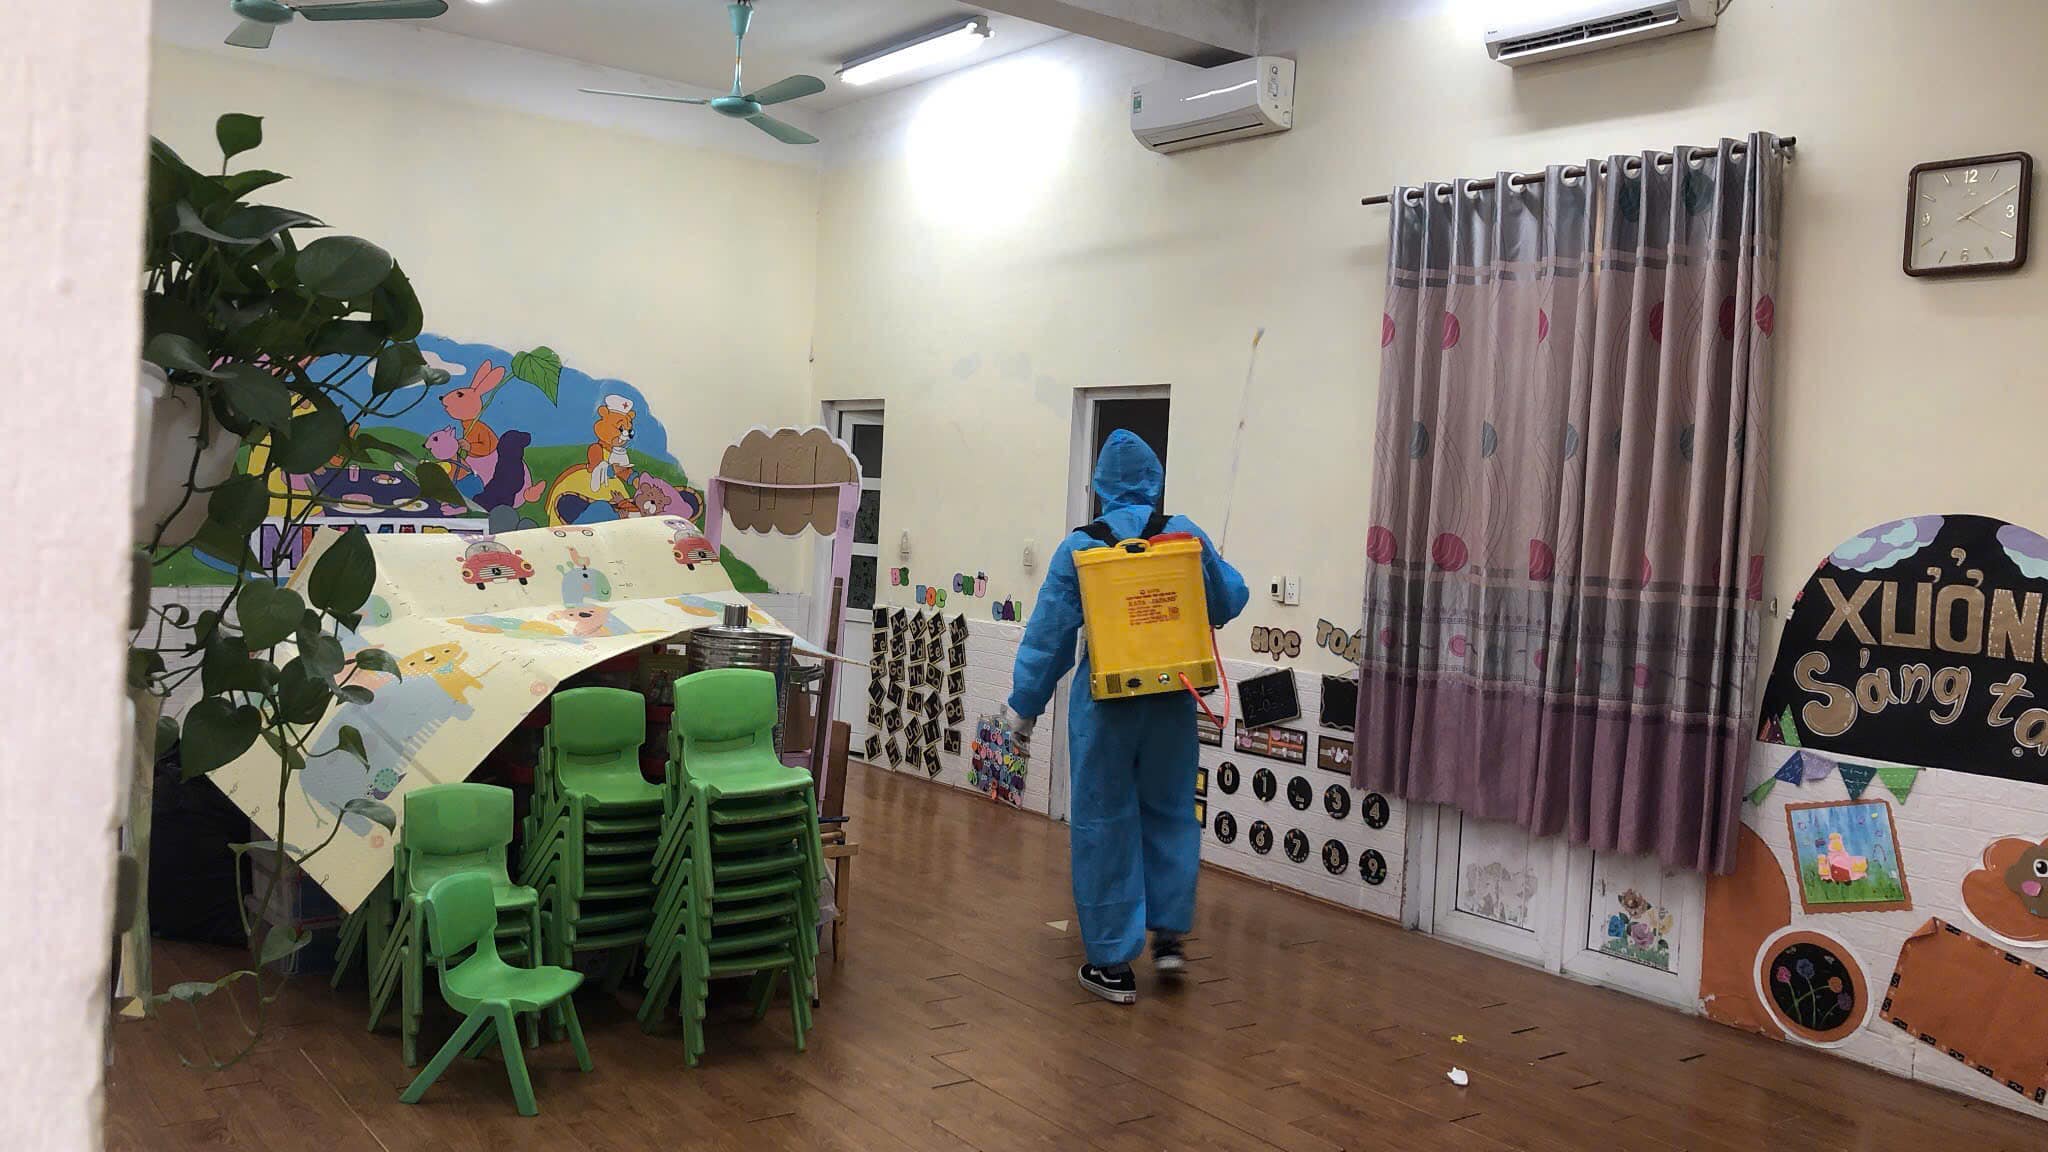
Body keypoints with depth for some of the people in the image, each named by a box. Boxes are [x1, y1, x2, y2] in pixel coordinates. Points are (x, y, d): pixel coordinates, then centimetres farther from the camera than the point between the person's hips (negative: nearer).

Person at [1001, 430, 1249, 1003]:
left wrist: (1024, 705, 3)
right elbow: (1230, 600, 6)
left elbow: (1048, 633, -5)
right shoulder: (1186, 534, -2)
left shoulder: (1080, 545, -7)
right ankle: (1169, 934, 23)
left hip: (1106, 701, -2)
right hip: (1172, 698, 3)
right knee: (1169, 811, 20)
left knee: (1105, 824, 7)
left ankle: (1113, 963, 12)